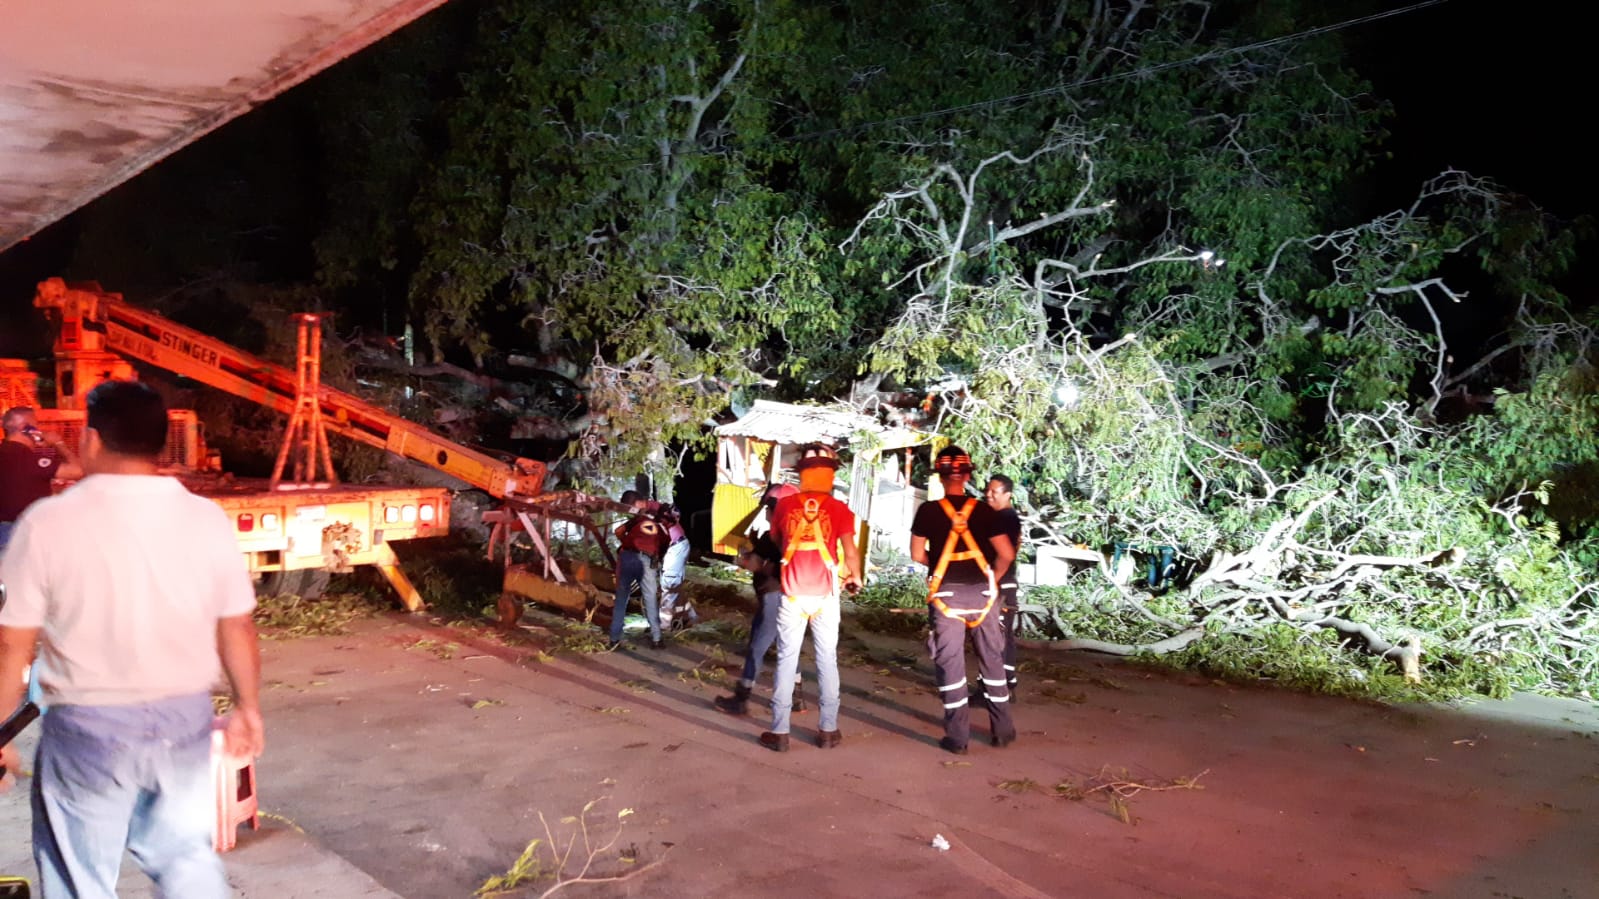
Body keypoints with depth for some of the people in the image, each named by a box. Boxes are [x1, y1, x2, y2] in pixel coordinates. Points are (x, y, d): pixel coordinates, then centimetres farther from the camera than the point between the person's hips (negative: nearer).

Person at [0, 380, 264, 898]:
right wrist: (248, 708, 15)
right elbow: (237, 629, 2)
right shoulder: (207, 519, -5)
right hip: (185, 719, 3)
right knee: (186, 855, 21)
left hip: (88, 727, -3)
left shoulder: (50, 521, -12)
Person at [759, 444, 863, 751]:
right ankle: (828, 729, 16)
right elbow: (850, 551, -11)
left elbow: (774, 539, 14)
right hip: (824, 595, -1)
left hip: (792, 593, 1)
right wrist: (855, 577, 9)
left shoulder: (784, 505, 0)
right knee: (827, 660, 11)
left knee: (786, 659, 6)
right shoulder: (839, 509, -6)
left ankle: (779, 731, 8)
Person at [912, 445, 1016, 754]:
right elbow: (1006, 554, -2)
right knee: (992, 659, 14)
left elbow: (917, 554, -2)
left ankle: (957, 736, 4)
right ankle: (1003, 729, 21)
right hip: (980, 591, 2)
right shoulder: (982, 510, 0)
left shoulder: (928, 510, -3)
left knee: (950, 662, 4)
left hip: (947, 592, -2)